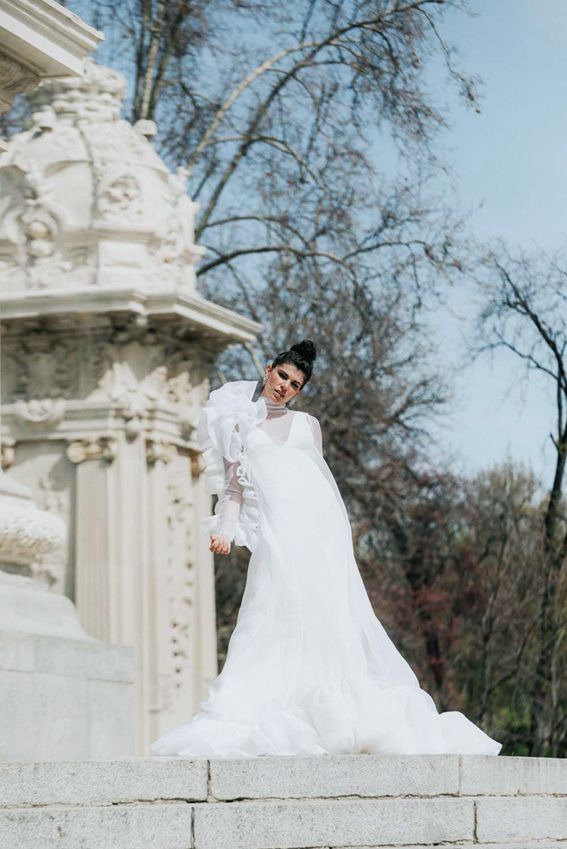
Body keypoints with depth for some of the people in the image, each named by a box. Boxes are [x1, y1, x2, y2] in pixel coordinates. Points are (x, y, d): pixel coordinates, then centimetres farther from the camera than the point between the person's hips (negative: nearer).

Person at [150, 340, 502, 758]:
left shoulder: (307, 424, 21)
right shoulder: (240, 423, 18)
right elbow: (234, 484, 14)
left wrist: (342, 531, 11)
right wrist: (225, 528, 0)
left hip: (318, 520, 2)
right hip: (276, 528, -2)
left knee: (330, 612, -5)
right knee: (275, 611, -13)